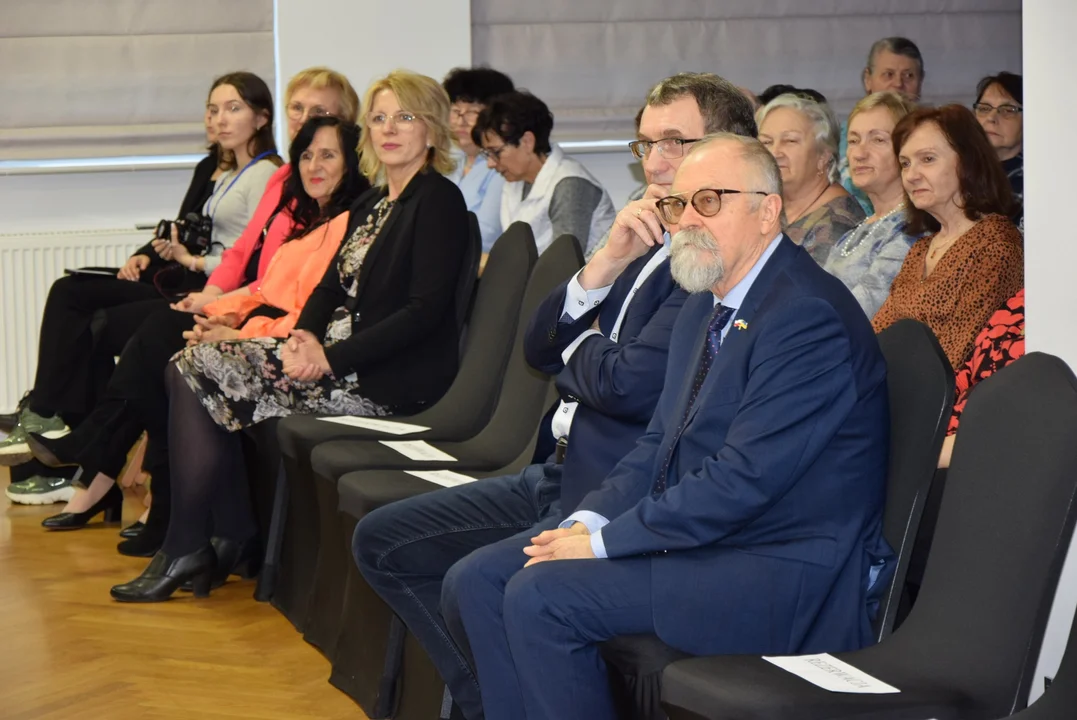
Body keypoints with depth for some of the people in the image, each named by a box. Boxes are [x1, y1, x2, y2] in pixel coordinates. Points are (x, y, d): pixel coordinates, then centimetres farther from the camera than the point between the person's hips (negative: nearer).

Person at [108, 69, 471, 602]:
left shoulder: (438, 200, -9)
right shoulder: (373, 203, 19)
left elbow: (426, 309, -17)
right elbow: (331, 285, 19)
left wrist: (332, 358, -20)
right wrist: (305, 334, -4)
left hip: (390, 377, -9)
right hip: (334, 350, 9)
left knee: (203, 380, -15)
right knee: (192, 366, -4)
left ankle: (185, 551, -5)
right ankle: (232, 538, -6)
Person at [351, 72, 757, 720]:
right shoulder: (651, 243, 15)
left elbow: (630, 385, -23)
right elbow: (539, 347, 13)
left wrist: (575, 349, 1)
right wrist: (605, 264, -4)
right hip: (564, 475, 10)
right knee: (384, 542, 9)